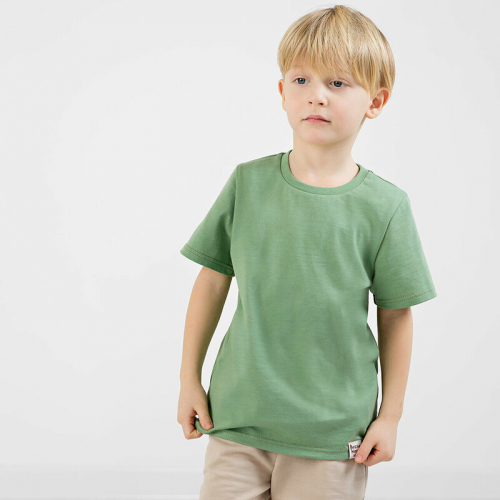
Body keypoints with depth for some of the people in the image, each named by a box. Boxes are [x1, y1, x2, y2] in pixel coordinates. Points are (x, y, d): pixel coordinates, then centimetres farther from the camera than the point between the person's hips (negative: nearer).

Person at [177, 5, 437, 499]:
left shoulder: (384, 206, -6)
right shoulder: (248, 184, -2)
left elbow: (396, 314, 1)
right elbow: (212, 282, 6)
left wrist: (390, 417, 3)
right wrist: (189, 379, 8)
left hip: (333, 436, -1)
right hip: (238, 419, 1)